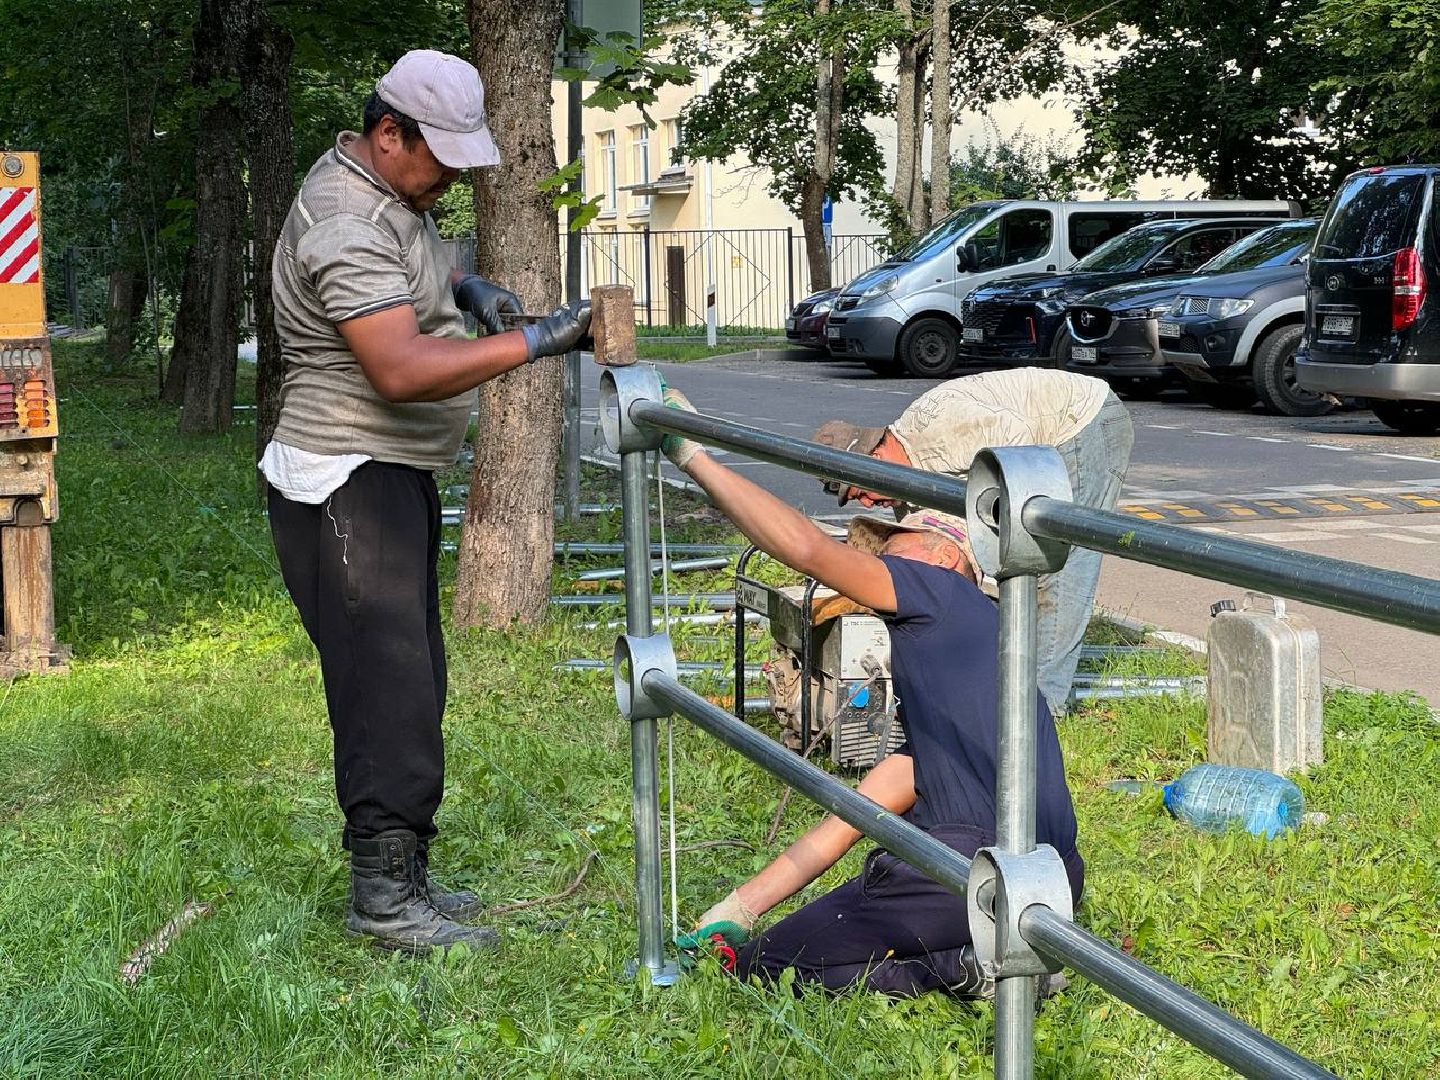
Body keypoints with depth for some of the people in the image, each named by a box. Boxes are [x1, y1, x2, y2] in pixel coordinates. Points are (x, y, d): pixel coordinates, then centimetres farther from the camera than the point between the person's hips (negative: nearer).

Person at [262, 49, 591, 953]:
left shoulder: (391, 191, 11)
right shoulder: (347, 223, -22)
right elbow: (402, 369, -33)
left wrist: (463, 285, 14)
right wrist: (532, 343, -35)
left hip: (397, 476, 11)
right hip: (347, 487, -11)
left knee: (412, 682, 14)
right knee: (388, 690, -11)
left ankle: (404, 873, 22)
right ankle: (385, 901, -6)